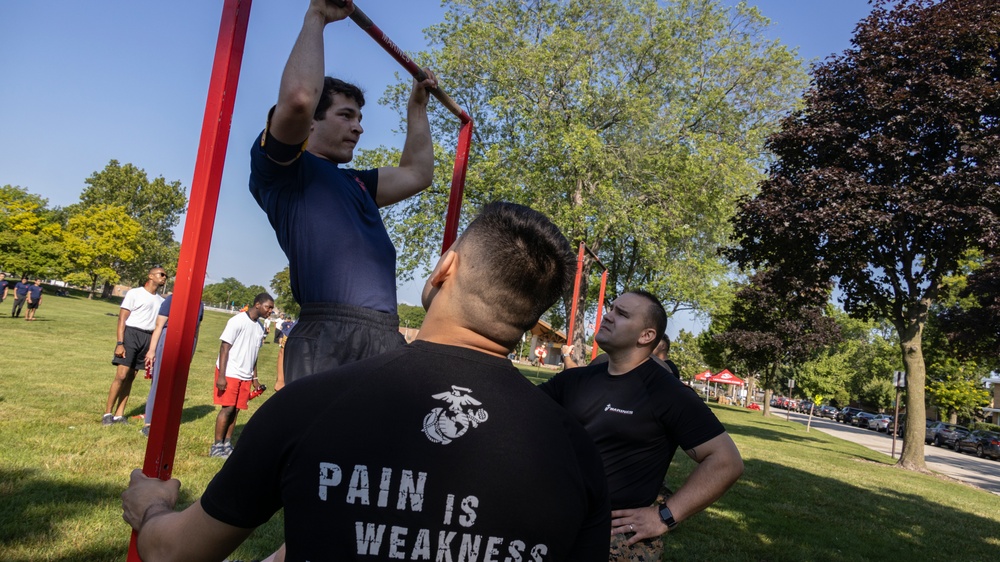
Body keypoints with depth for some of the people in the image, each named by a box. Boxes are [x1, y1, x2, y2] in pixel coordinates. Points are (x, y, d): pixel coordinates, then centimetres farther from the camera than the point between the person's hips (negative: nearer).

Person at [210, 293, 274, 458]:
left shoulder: (259, 327, 10)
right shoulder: (238, 321, -12)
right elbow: (224, 347, -13)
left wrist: (255, 378, 17)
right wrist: (221, 375, -18)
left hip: (245, 376, 6)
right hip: (229, 373, -6)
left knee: (235, 410, 7)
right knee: (227, 408, -5)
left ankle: (227, 444, 16)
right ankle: (217, 446, 5)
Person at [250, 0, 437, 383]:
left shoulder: (355, 182, 28)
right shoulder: (282, 170, 4)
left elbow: (418, 173, 36)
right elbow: (298, 98, -14)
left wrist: (417, 106, 41)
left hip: (388, 338, 8)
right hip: (329, 340, -8)